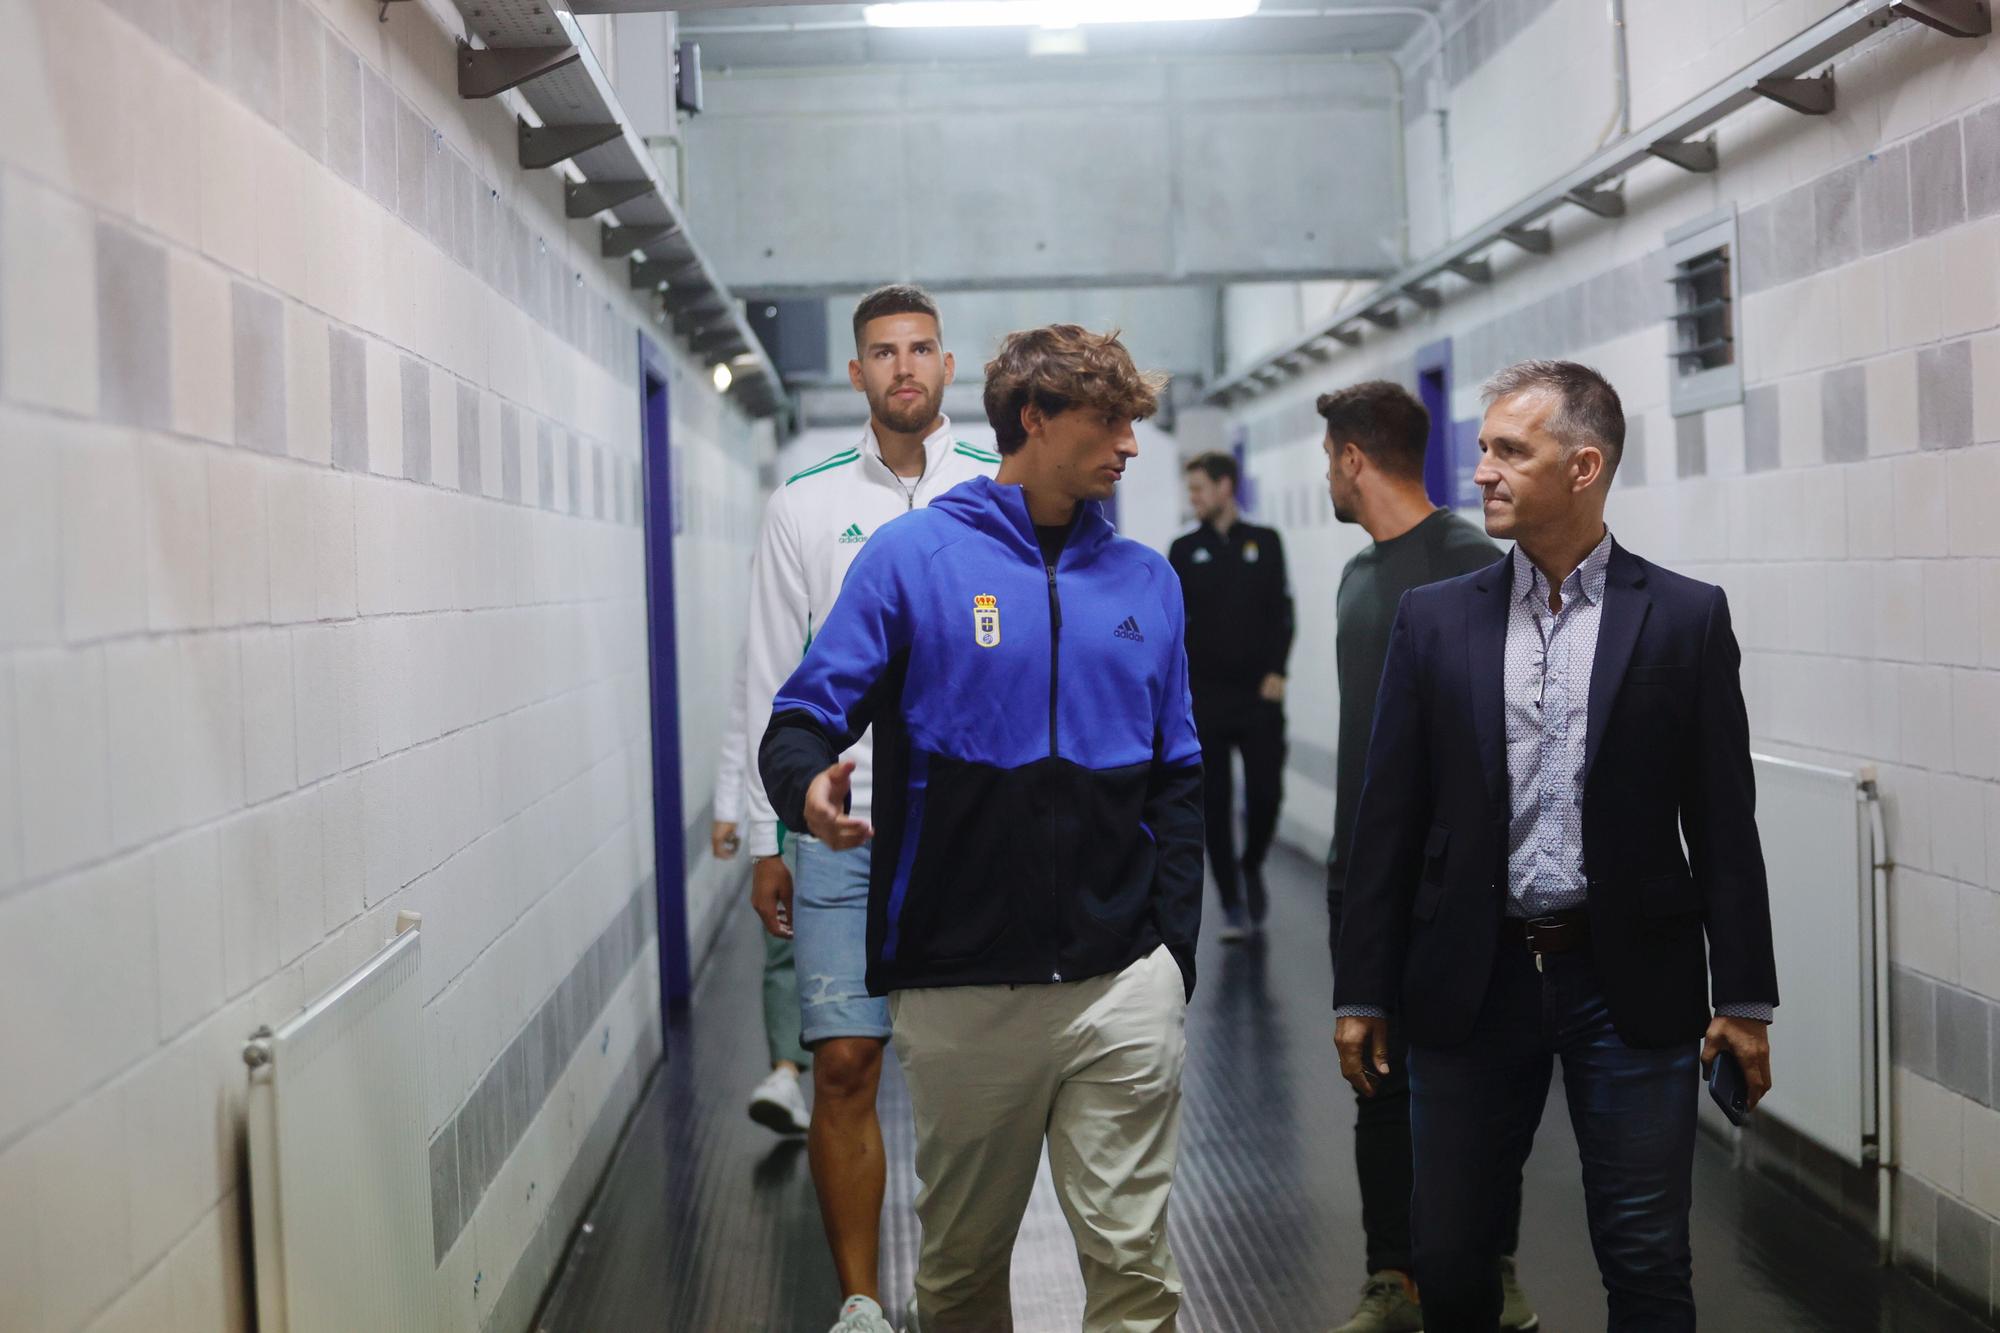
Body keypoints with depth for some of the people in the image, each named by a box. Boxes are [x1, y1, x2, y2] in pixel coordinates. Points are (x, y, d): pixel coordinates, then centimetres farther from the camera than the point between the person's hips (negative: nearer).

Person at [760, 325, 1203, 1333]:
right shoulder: (913, 557, -1)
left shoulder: (1144, 580, 9)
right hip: (958, 986, -2)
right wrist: (807, 785, -26)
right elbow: (805, 717, -3)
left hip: (1120, 985, 2)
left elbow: (1177, 784, 11)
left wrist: (1171, 951, 4)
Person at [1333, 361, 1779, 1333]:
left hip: (1631, 984, -1)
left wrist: (1744, 997, -2)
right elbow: (1389, 817, 3)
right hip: (1471, 982, 2)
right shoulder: (1435, 618, 3)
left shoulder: (1685, 617, -1)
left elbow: (1724, 821, 0)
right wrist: (1362, 991, 2)